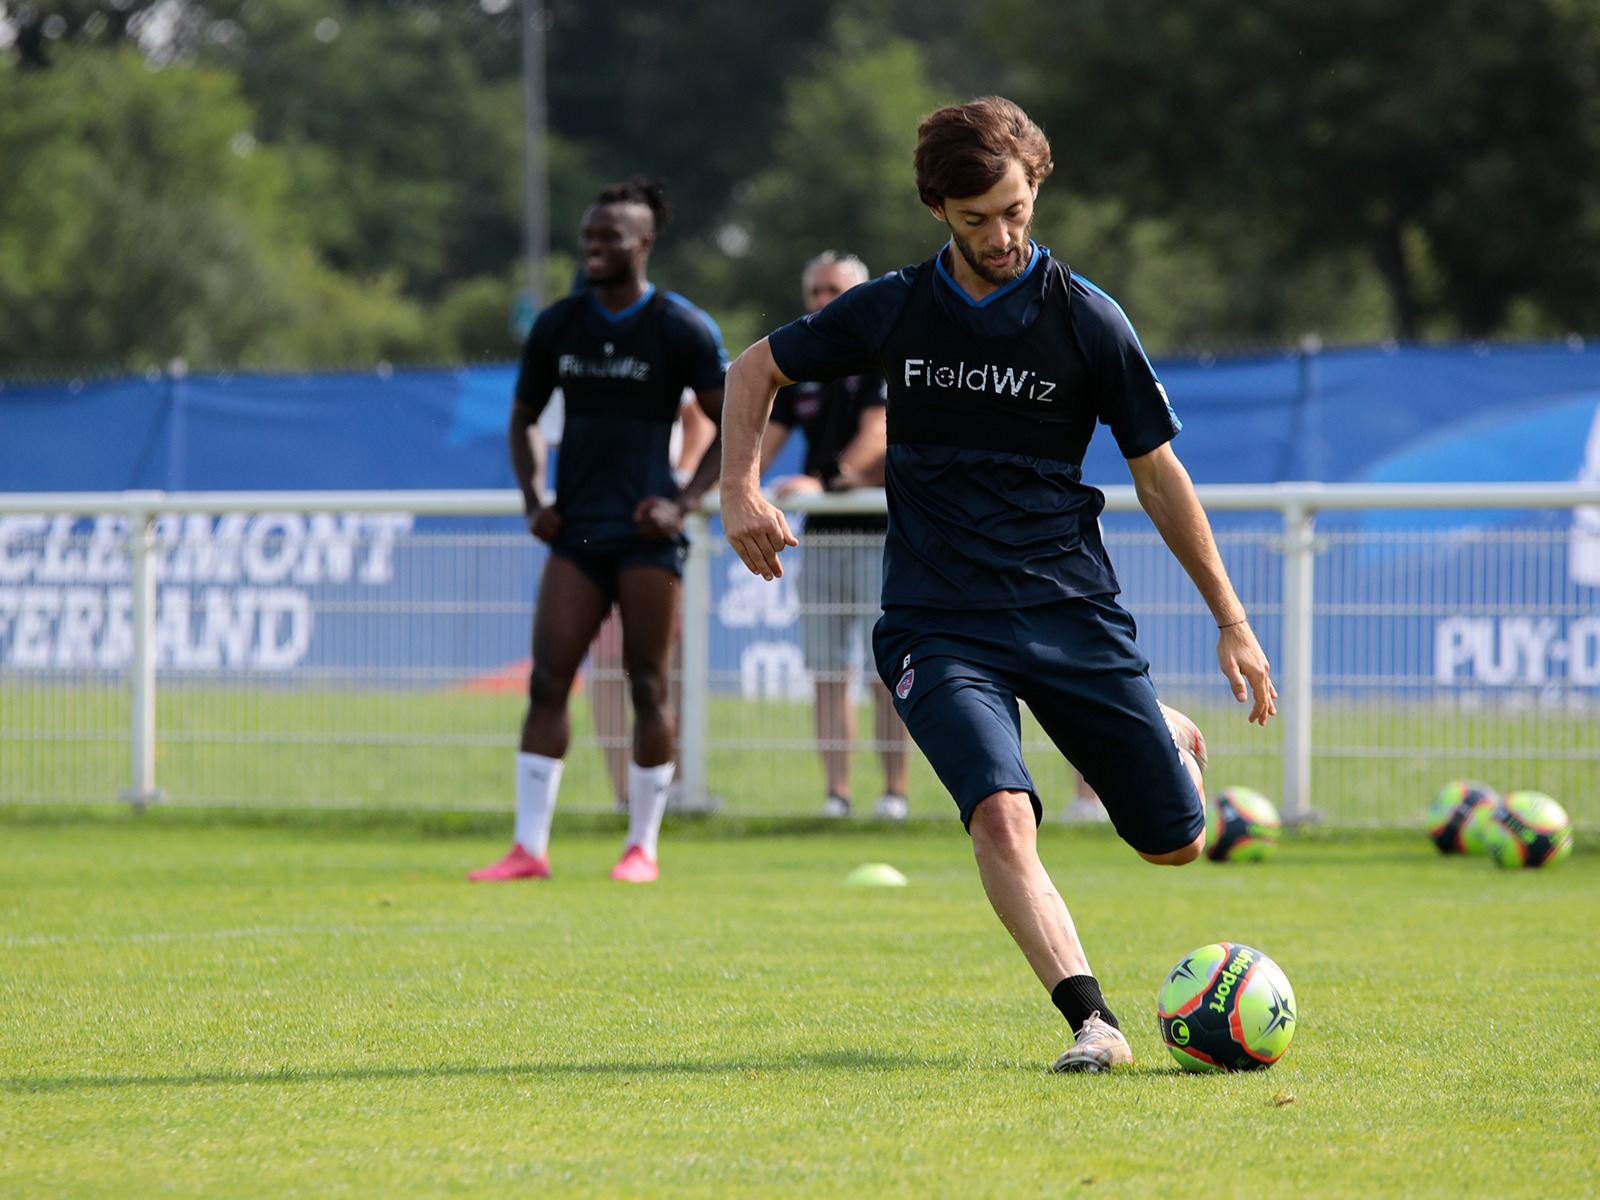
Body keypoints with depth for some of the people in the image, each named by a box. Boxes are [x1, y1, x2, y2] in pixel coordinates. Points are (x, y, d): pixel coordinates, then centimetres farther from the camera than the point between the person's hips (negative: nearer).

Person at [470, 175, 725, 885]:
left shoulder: (681, 329, -3)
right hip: (576, 532, 4)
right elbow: (523, 419, 21)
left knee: (647, 686, -1)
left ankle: (642, 847, 9)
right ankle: (529, 848, -5)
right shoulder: (556, 327, 9)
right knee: (547, 680, -5)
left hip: (646, 534, -4)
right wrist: (534, 499, 6)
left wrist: (683, 503, -8)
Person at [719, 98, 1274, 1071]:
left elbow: (1158, 473, 4)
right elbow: (757, 369, 16)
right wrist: (741, 489, 0)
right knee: (1002, 814, -27)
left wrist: (1232, 621, 5)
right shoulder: (892, 313, 1)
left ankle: (1173, 736, 41)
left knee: (1177, 843, 5)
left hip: (1074, 611, 0)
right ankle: (1093, 1022, -30)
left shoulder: (1086, 319, -3)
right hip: (940, 624, 0)